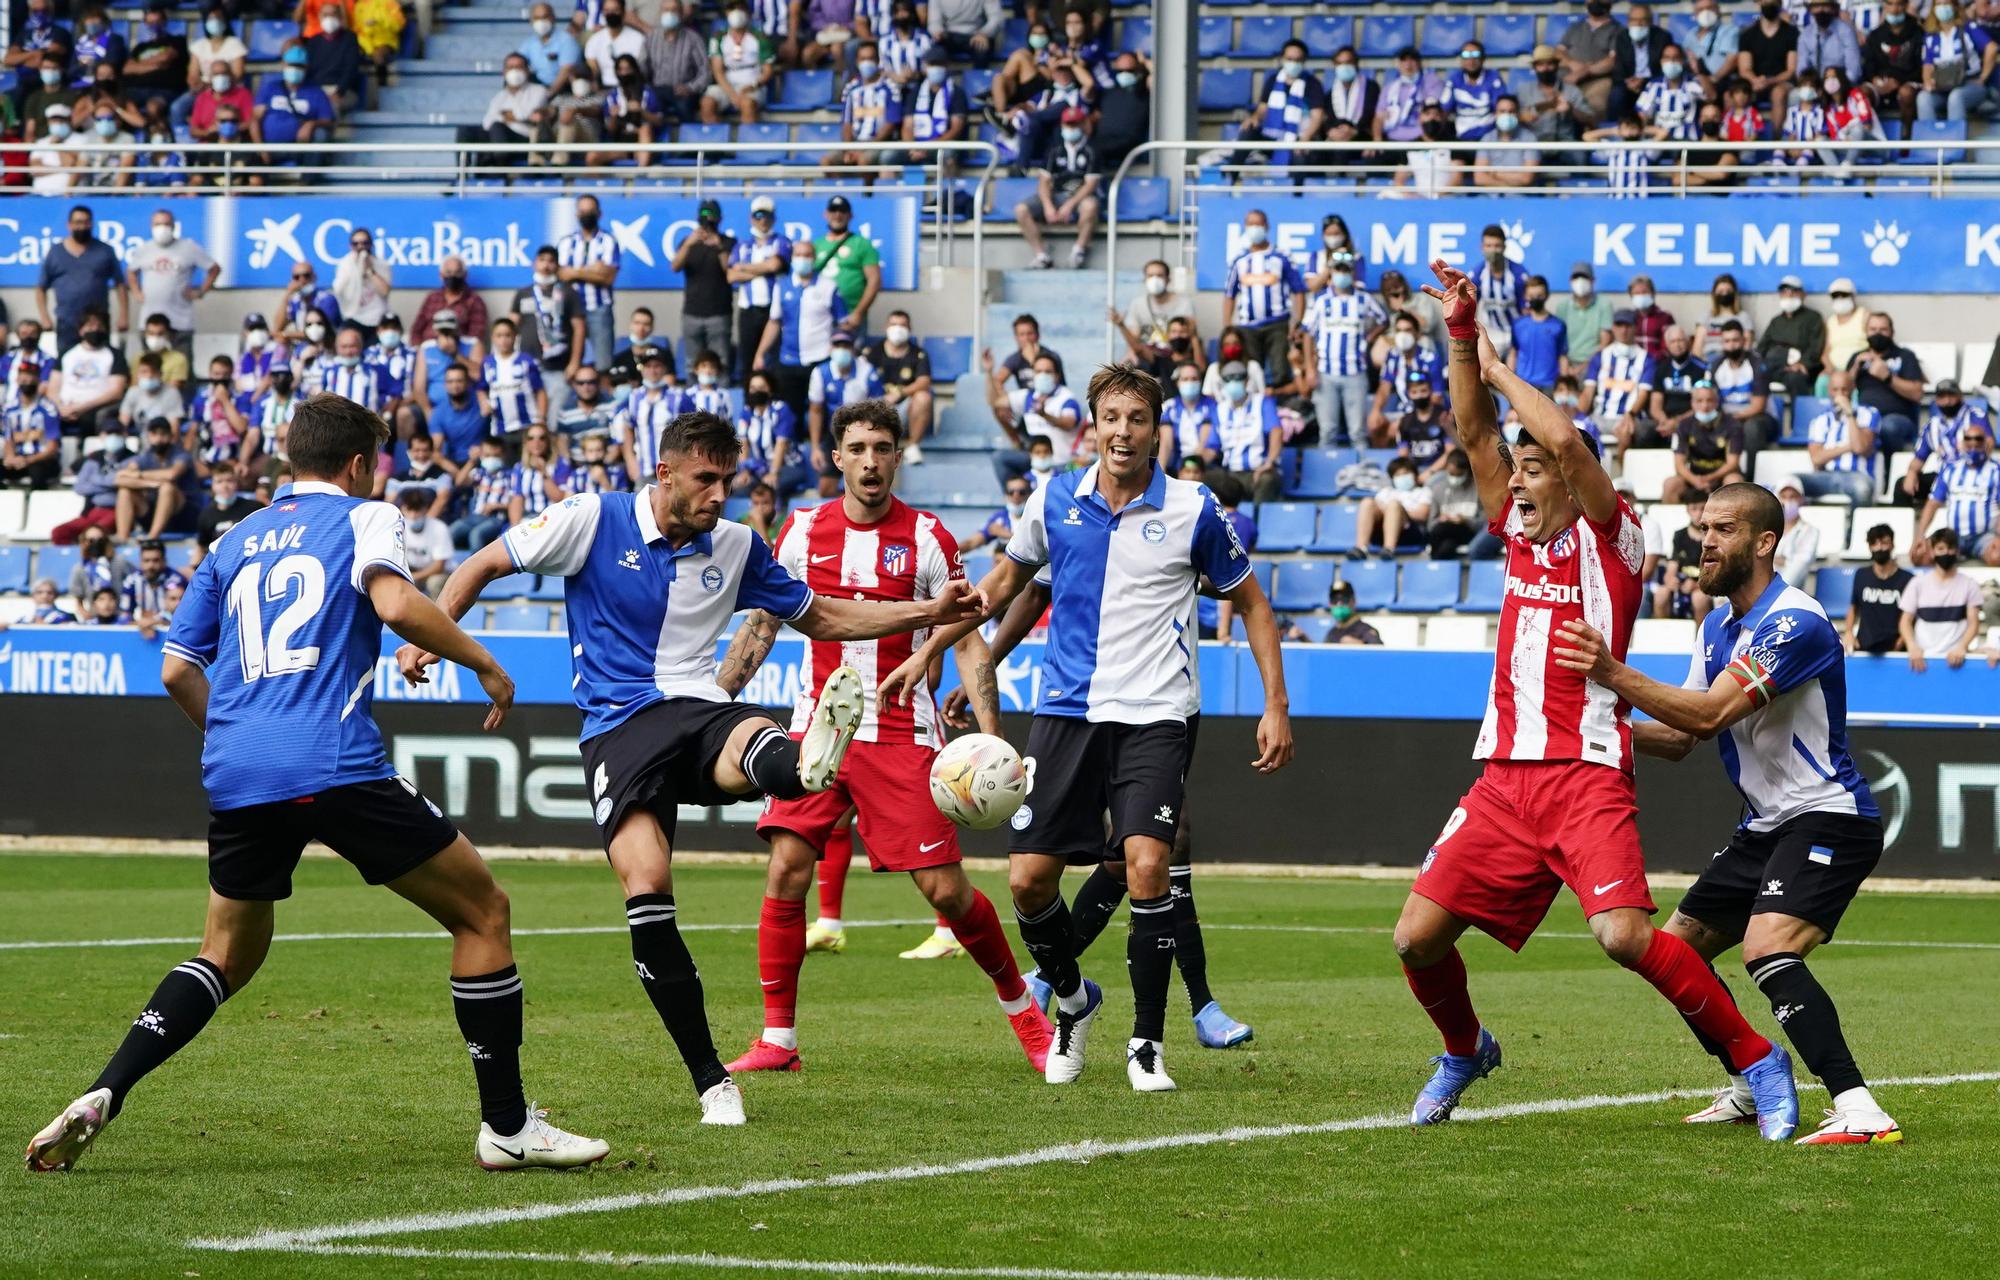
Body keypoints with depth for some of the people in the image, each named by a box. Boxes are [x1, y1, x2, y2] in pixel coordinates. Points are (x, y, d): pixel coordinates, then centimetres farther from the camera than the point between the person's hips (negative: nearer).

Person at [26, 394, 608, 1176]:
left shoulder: (235, 544, 23)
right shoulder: (363, 518, 7)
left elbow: (177, 670, 21)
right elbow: (395, 604, -14)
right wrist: (484, 665, -2)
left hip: (236, 778, 6)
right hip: (336, 766, -6)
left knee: (228, 956, 23)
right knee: (482, 911, 7)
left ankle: (102, 1097, 3)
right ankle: (505, 1126, 4)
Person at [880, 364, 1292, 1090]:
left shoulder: (1194, 511, -3)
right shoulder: (1054, 501, 4)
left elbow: (1250, 604, 8)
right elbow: (1004, 581, 21)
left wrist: (1276, 706, 1)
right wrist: (930, 651, 18)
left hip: (1152, 716, -3)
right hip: (1065, 710, 3)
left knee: (1147, 864, -21)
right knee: (1029, 877, -2)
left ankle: (1146, 1043, -9)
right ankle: (1072, 999, 28)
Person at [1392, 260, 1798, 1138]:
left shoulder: (1608, 539, -1)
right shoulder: (1520, 536, 17)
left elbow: (1568, 441, -15)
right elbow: (1475, 433, 15)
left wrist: (1500, 371, -2)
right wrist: (1462, 338, 5)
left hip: (1586, 776, -7)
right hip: (1505, 774, 7)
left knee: (1624, 933, -23)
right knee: (1418, 935, 0)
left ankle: (1756, 1058, -10)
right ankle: (1464, 1052, 28)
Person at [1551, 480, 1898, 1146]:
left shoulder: (1795, 622, -20)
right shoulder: (1717, 627, 11)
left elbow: (1711, 714, -29)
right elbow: (1681, 736, 12)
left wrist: (1615, 675, -34)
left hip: (1828, 817, -10)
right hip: (1766, 826, 10)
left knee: (1767, 947, -31)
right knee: (1677, 947, 13)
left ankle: (1858, 1110, -37)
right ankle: (1750, 1089, 29)